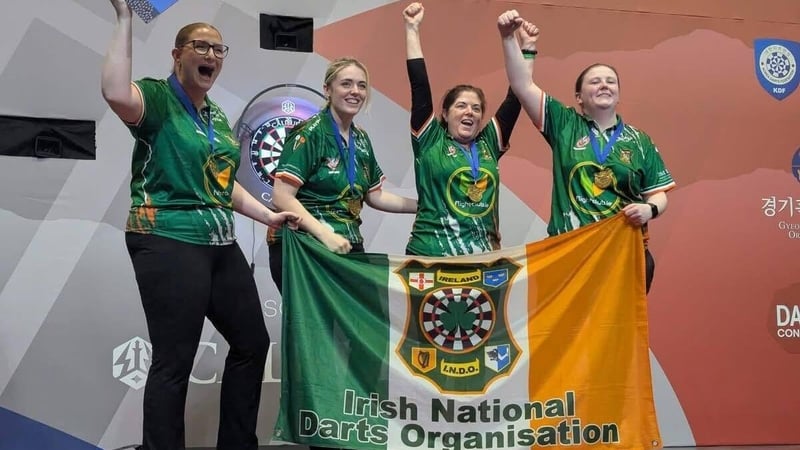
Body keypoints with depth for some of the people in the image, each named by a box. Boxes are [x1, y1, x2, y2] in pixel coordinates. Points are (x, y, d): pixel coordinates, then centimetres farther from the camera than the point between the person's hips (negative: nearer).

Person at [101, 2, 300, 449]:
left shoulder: (218, 117, 16)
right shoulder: (157, 97, -7)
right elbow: (117, 94, -32)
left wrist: (268, 215, 18)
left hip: (220, 244, 9)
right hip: (169, 243, -9)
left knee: (253, 343, 15)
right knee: (174, 363, -5)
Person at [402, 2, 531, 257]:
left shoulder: (488, 144, 10)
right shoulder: (430, 141, 1)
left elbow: (515, 98, 9)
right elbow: (420, 85, -4)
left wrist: (526, 47, 7)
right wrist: (412, 29, -4)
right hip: (430, 256, -3)